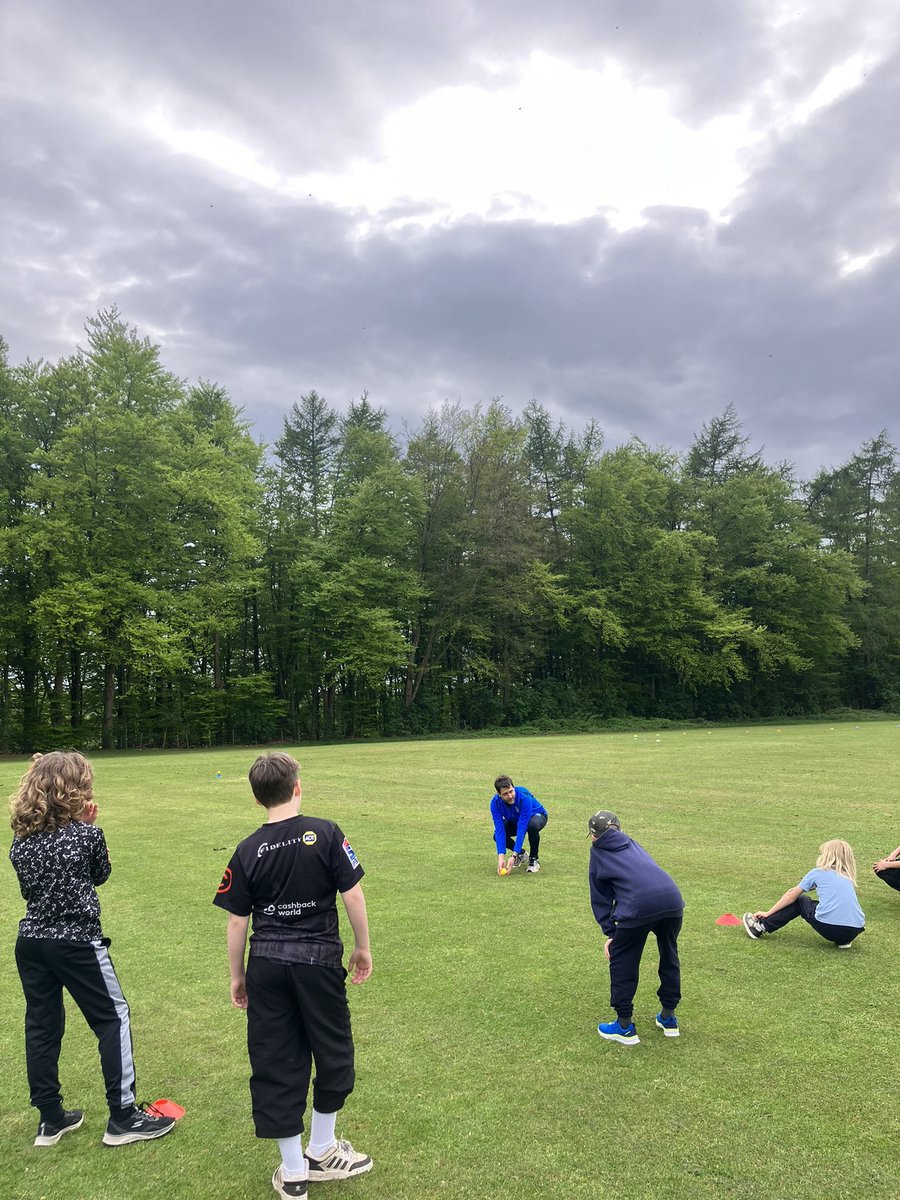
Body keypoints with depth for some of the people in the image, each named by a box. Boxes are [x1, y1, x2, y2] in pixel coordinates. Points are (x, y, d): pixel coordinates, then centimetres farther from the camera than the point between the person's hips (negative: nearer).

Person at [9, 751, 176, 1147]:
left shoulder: (21, 836, 0)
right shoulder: (87, 833, -14)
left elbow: (29, 883, 13)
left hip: (31, 940, 6)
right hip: (77, 941, -6)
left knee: (41, 1025, 15)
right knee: (113, 1019, 7)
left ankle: (51, 1119, 27)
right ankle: (122, 1117, 11)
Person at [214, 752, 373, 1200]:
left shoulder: (247, 851, -3)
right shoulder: (325, 833, -10)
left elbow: (236, 921, 1)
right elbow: (352, 894, -10)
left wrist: (237, 976, 13)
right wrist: (363, 947, 4)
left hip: (266, 965, 2)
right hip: (318, 961, -2)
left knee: (274, 1062, 13)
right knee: (333, 1053, 19)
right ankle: (321, 1151, 34)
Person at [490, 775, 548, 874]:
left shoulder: (524, 797, -39)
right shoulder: (495, 803, -27)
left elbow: (522, 828, -41)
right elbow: (499, 830, -31)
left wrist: (513, 856, -45)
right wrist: (501, 857, -42)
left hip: (536, 815, -4)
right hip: (514, 820, 4)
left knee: (532, 826, -39)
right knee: (497, 835, -22)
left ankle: (534, 859, -12)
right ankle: (521, 853, 9)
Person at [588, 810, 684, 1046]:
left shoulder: (598, 853, 21)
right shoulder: (632, 845, 32)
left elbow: (600, 898, 19)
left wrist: (610, 933, 24)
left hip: (638, 907, -5)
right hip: (672, 899, 5)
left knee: (622, 962, 15)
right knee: (669, 958, 26)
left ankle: (625, 1027, 22)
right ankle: (668, 1018, 38)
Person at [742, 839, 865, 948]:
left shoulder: (818, 873, 12)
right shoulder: (848, 877, 23)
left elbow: (791, 896, 20)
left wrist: (768, 913, 30)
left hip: (829, 928, -4)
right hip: (855, 930, 4)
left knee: (798, 901, 23)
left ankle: (762, 927, 25)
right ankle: (844, 940, 14)